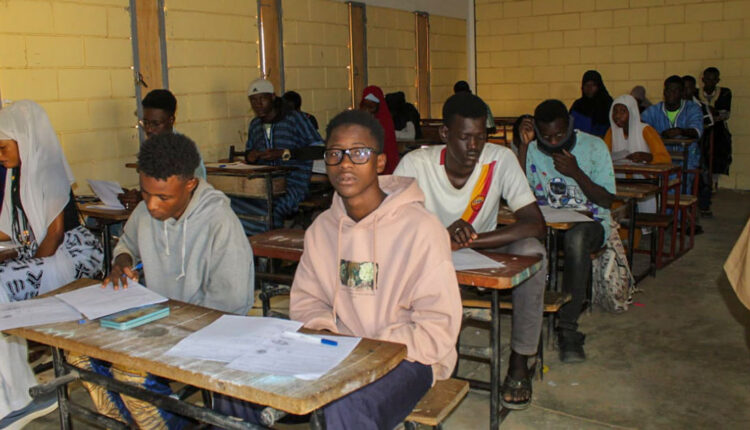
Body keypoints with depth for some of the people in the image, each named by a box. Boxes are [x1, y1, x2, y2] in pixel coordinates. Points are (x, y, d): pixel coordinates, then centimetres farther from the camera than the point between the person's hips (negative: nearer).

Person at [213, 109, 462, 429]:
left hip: (405, 356, -5)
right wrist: (324, 334, -8)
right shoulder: (321, 228, 6)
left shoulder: (420, 229, -14)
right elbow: (306, 300, 14)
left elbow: (438, 331, -15)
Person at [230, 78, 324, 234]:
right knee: (230, 203, -22)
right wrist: (250, 156, 6)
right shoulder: (254, 125, 17)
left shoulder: (294, 118, -3)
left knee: (266, 212, -33)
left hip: (293, 184, -6)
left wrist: (285, 153, -18)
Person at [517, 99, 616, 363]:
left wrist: (576, 173, -18)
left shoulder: (593, 147, -2)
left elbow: (607, 200, -4)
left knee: (576, 237, -39)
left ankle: (568, 326, -30)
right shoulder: (532, 150, 4)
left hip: (590, 222, -2)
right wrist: (524, 146, -12)